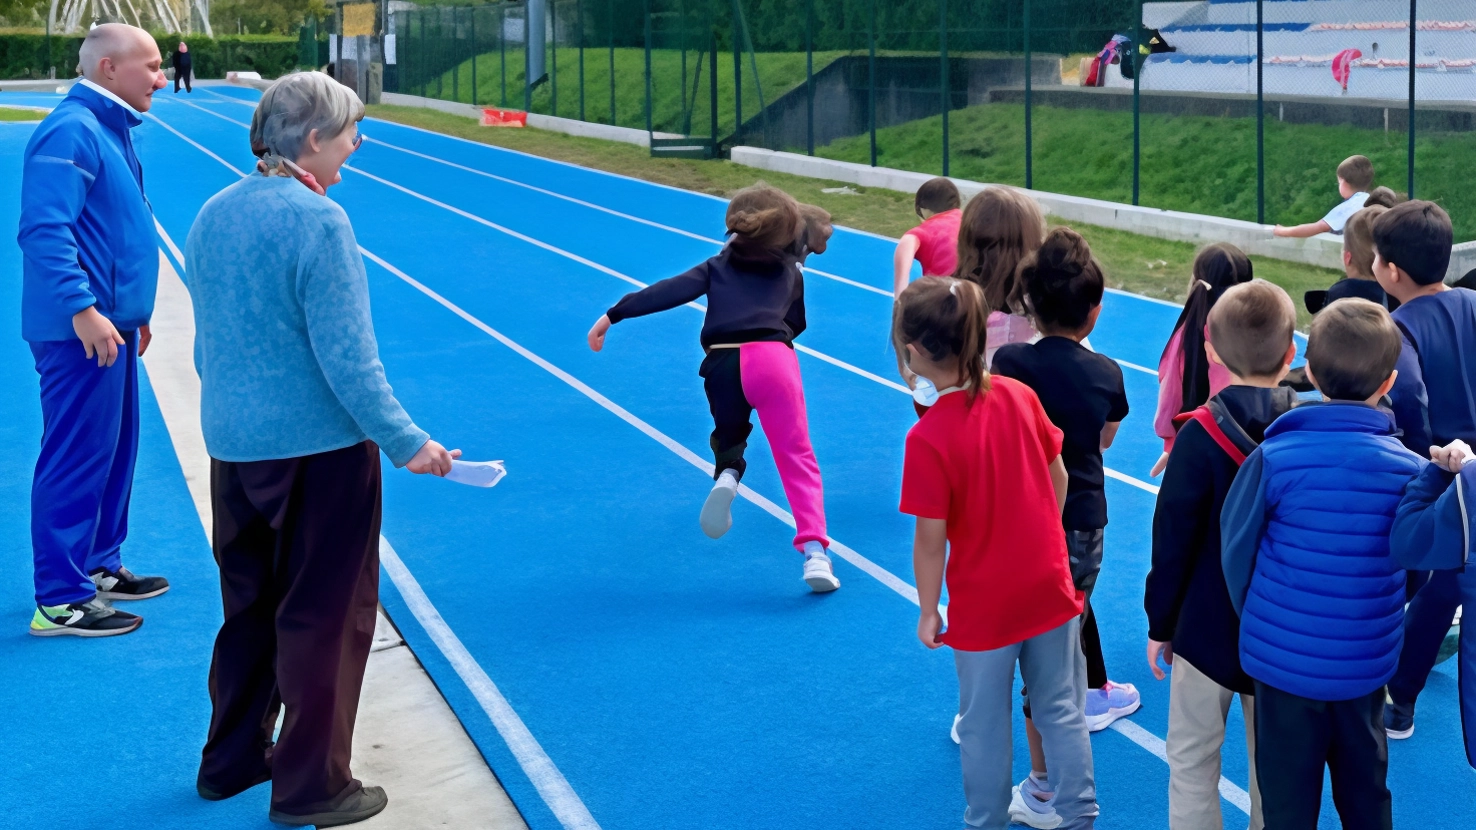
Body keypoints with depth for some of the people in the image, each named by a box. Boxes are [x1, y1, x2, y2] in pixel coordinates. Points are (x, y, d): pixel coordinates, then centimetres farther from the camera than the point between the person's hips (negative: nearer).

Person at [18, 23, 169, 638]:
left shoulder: (109, 130, 15)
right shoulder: (70, 132, -17)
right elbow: (45, 231, -25)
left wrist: (130, 310, 24)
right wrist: (84, 310, -28)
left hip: (109, 323, 10)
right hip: (83, 331, -10)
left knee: (114, 449, 18)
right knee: (77, 459, -5)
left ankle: (99, 567, 31)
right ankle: (61, 602, 1)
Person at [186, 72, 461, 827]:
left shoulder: (212, 215, 6)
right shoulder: (317, 220, -18)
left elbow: (206, 344, 14)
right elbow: (347, 358, -19)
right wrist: (405, 443, -13)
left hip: (231, 446, 8)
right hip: (319, 447, -8)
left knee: (249, 607, 21)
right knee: (323, 616, 5)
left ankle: (230, 761, 34)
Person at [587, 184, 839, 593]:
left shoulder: (719, 265, 23)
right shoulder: (790, 271, 24)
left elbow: (669, 291, 9)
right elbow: (797, 324, 32)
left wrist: (613, 315, 5)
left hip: (723, 363, 1)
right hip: (773, 359, -1)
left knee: (728, 439, 28)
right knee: (797, 457, 4)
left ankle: (727, 476, -8)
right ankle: (815, 551, -12)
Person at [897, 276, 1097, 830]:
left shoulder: (928, 438, -23)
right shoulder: (1019, 395, -8)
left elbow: (931, 538, -18)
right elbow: (1059, 477, 3)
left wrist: (928, 612, -4)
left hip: (983, 607, -4)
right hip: (1050, 587, 4)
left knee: (984, 726, 14)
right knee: (1062, 711, 18)